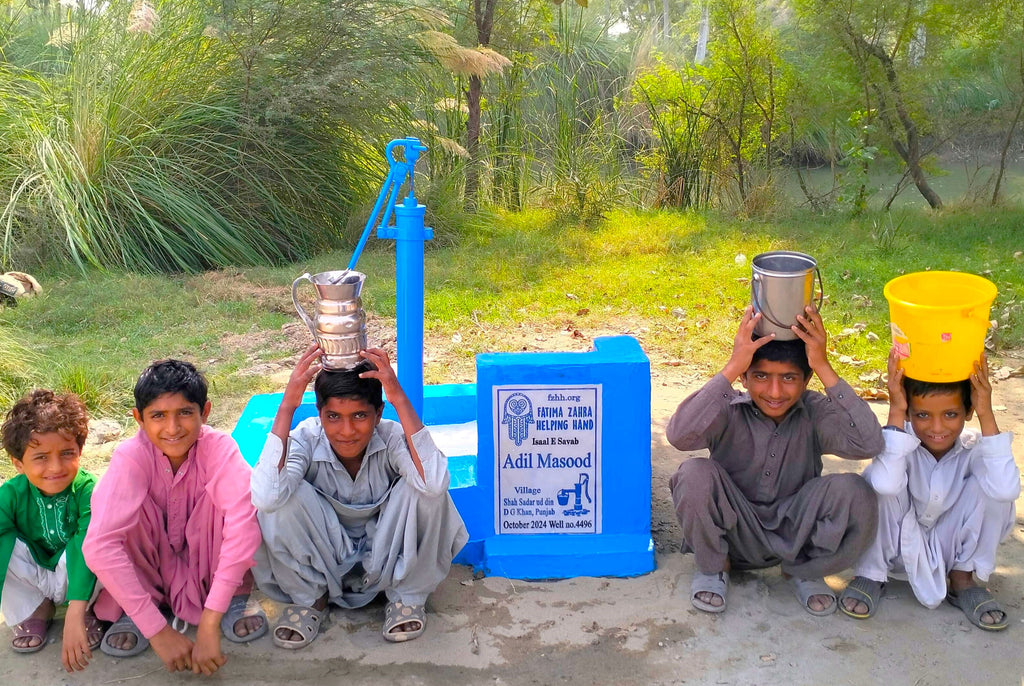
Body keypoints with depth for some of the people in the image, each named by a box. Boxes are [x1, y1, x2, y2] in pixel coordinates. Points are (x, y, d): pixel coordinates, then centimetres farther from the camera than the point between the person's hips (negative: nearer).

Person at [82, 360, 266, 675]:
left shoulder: (219, 447, -26)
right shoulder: (131, 456, -27)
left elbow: (243, 523, -41)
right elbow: (99, 546, -38)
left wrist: (209, 623, -46)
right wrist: (158, 630, -41)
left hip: (207, 563, 0)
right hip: (148, 564, 1)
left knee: (235, 495, -29)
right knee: (131, 506, -29)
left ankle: (234, 599, -9)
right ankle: (131, 613, -10)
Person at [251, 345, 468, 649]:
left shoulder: (392, 436, -22)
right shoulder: (307, 438, -22)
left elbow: (434, 484, -45)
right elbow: (264, 498, -43)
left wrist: (400, 398, -45)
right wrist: (287, 406, -43)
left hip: (388, 561, 0)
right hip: (320, 559, 0)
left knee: (422, 490, -29)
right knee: (283, 497, -29)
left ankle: (407, 595, -3)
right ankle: (309, 597, -2)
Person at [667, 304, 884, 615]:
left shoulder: (815, 413, -13)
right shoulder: (728, 410, -17)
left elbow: (869, 444, -32)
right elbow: (680, 435, -39)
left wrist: (824, 368, -35)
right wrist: (731, 367, -41)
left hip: (794, 535, 2)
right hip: (735, 534, -1)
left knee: (855, 493, -25)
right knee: (695, 474, -30)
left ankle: (805, 572, 5)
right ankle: (713, 567, 1)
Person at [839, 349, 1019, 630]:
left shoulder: (974, 449, -16)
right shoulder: (902, 441, -21)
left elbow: (1007, 489, -40)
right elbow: (886, 484, -45)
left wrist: (987, 415, -39)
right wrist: (895, 413, -41)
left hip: (949, 549, 2)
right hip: (898, 546, -1)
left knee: (991, 488, -22)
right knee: (876, 483, -29)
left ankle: (962, 578, -2)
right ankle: (870, 574, -7)